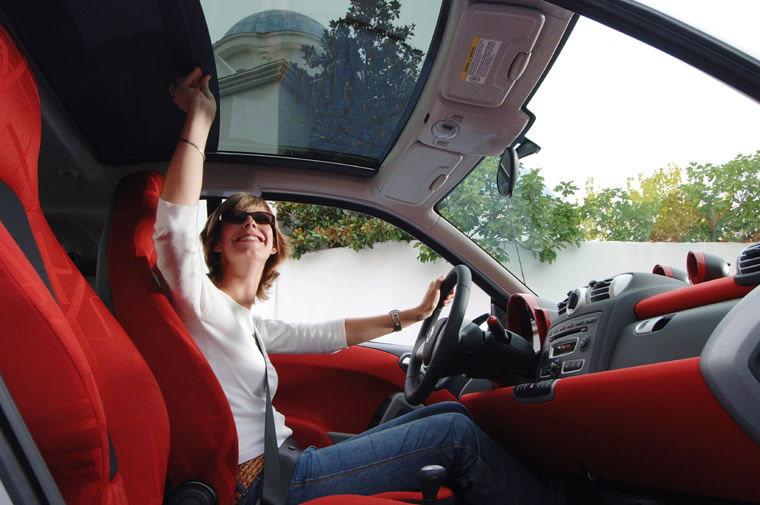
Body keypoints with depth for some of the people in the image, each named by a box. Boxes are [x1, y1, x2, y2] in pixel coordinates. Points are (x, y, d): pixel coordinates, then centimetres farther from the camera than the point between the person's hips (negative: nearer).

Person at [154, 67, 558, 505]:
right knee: (456, 434, -12)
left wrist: (415, 313, 25)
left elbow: (325, 336, 20)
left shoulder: (250, 325, 14)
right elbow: (174, 226, -29)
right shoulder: (202, 303, -10)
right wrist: (200, 118, -22)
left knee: (452, 412, 5)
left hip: (286, 462, 9)